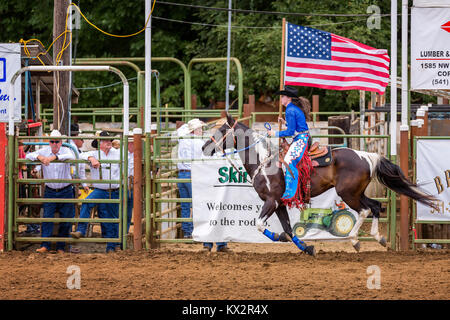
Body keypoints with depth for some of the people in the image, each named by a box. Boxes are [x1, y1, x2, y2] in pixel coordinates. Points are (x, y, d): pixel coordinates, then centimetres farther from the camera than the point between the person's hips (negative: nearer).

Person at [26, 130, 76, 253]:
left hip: (66, 192, -1)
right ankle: (45, 246, -10)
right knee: (47, 217, -9)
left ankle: (61, 247, 11)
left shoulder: (65, 151, -5)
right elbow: (28, 156, -8)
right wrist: (39, 157, -29)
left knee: (66, 219, 2)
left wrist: (54, 157, -39)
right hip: (50, 192, 1)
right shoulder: (44, 151, 1)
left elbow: (72, 157, -28)